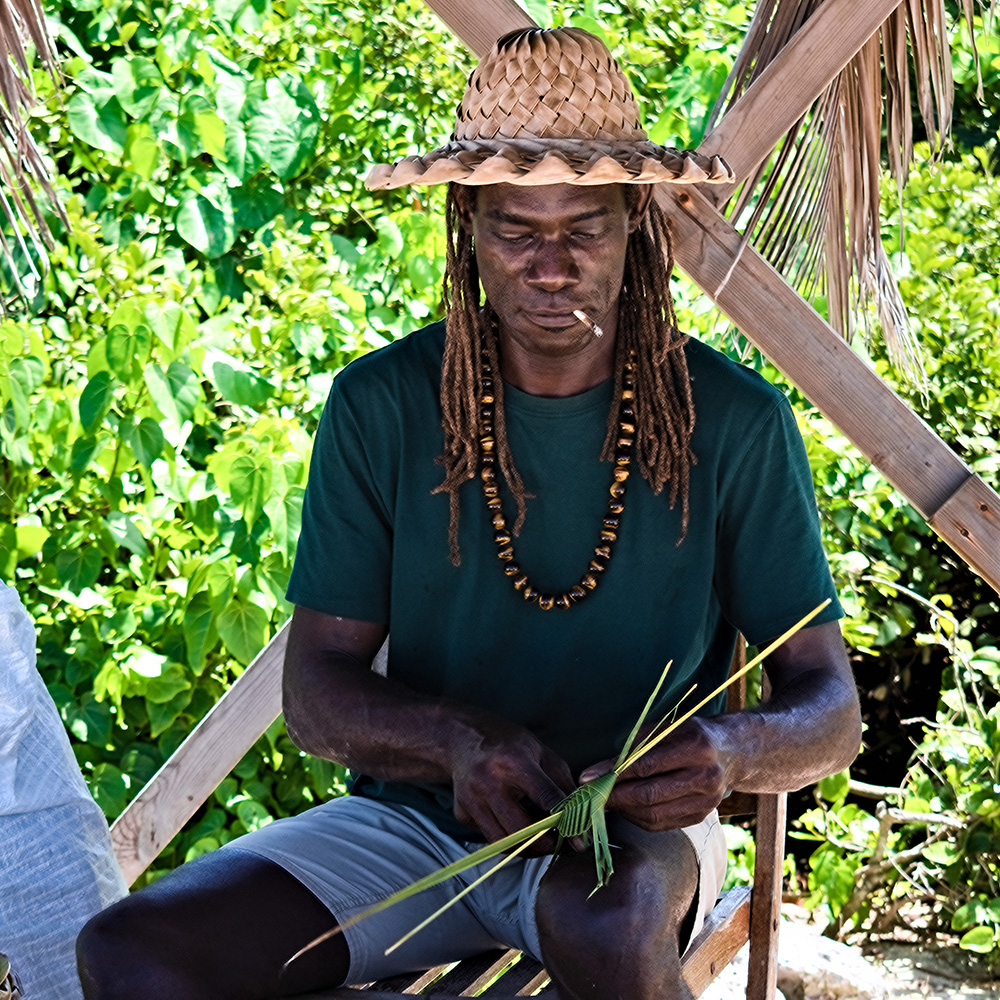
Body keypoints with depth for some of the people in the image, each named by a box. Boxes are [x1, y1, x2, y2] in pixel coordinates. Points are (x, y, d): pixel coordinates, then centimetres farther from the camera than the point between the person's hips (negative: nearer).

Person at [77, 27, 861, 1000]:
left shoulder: (732, 421, -7)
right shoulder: (380, 406, -4)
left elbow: (829, 707, -4)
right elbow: (316, 684, -2)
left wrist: (732, 753, -29)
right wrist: (458, 738, -25)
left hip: (632, 824, -2)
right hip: (416, 816, 3)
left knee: (607, 919, -39)